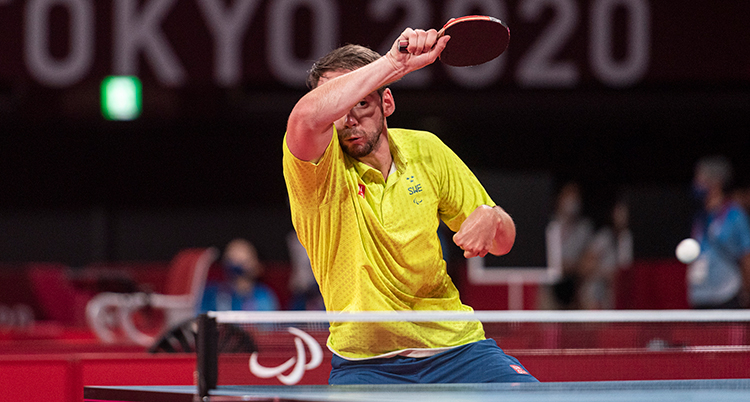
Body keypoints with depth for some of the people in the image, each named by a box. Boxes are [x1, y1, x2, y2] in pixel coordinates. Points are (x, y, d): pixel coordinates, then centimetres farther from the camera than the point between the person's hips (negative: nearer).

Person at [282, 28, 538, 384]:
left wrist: (490, 218, -14)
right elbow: (306, 118, -38)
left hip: (455, 345, 2)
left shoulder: (425, 150, 3)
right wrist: (394, 62, -33)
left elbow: (503, 242, 11)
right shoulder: (319, 170, -11)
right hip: (364, 362, -2)